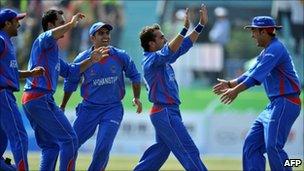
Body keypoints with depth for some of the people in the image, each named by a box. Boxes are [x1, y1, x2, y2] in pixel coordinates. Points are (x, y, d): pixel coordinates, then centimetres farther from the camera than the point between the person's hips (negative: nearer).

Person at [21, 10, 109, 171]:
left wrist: (92, 60, 22)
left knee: (50, 145, 16)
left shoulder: (52, 50, 26)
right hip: (41, 99, -11)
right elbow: (50, 35, -30)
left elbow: (70, 71, 29)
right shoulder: (43, 41, -4)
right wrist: (72, 23, -22)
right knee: (69, 139, -10)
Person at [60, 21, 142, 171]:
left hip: (113, 109, -1)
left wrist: (136, 98, 4)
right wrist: (62, 107, 14)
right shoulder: (82, 59, -4)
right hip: (89, 108, 1)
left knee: (103, 147, -13)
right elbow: (70, 83, 9)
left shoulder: (121, 56, -4)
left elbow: (134, 76, 12)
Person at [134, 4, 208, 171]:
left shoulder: (162, 58, 13)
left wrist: (201, 25, 11)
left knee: (161, 149, 16)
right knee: (189, 151, -8)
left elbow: (184, 45, 16)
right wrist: (185, 28, -38)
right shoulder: (151, 60, -14)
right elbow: (170, 51, -32)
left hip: (166, 112, 10)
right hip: (165, 112, -10)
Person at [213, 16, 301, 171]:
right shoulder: (265, 52, 20)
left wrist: (236, 90, -23)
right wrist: (230, 84, 17)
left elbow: (257, 76, -22)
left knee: (273, 146, -18)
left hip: (285, 104, -11)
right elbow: (251, 75, 25)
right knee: (252, 143, 7)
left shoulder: (275, 49, -13)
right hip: (274, 105, 11)